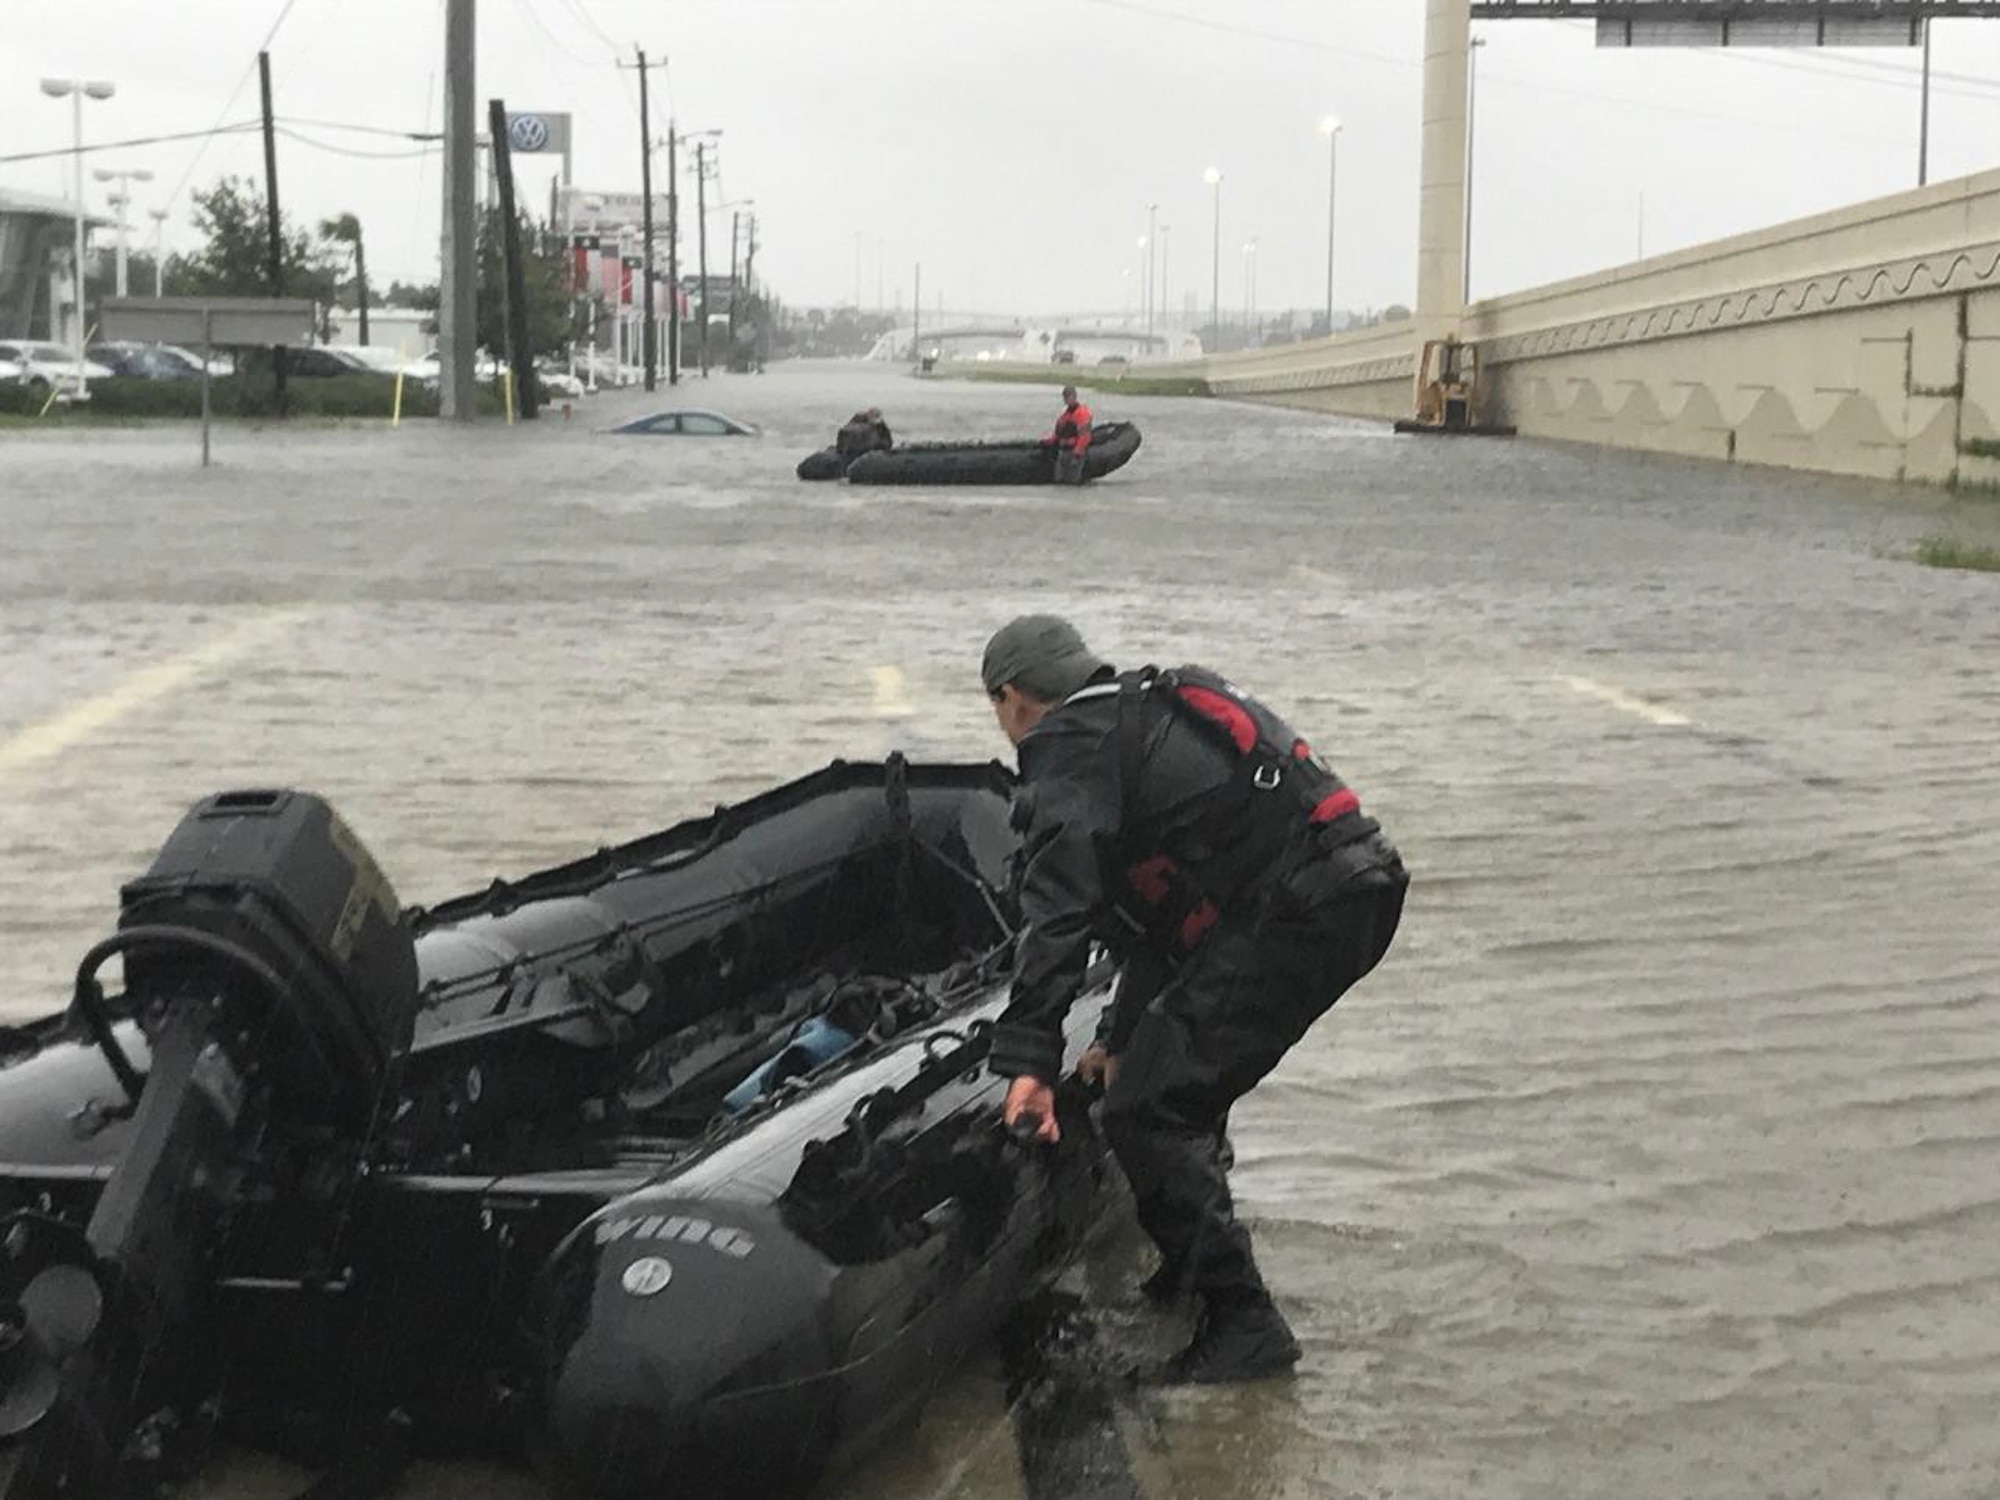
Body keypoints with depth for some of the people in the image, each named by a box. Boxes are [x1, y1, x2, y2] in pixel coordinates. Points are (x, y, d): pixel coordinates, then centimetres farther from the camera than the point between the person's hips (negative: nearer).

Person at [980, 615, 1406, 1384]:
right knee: (1184, 1089, 27)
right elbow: (1158, 911, 35)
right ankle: (1192, 1272, 39)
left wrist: (1028, 1060, -21)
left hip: (1299, 910, -10)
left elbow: (1059, 910, -17)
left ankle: (1243, 1325, -7)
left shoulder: (1070, 748, -3)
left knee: (1145, 1112, -8)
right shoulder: (1144, 718, 28)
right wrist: (1123, 1036, 40)